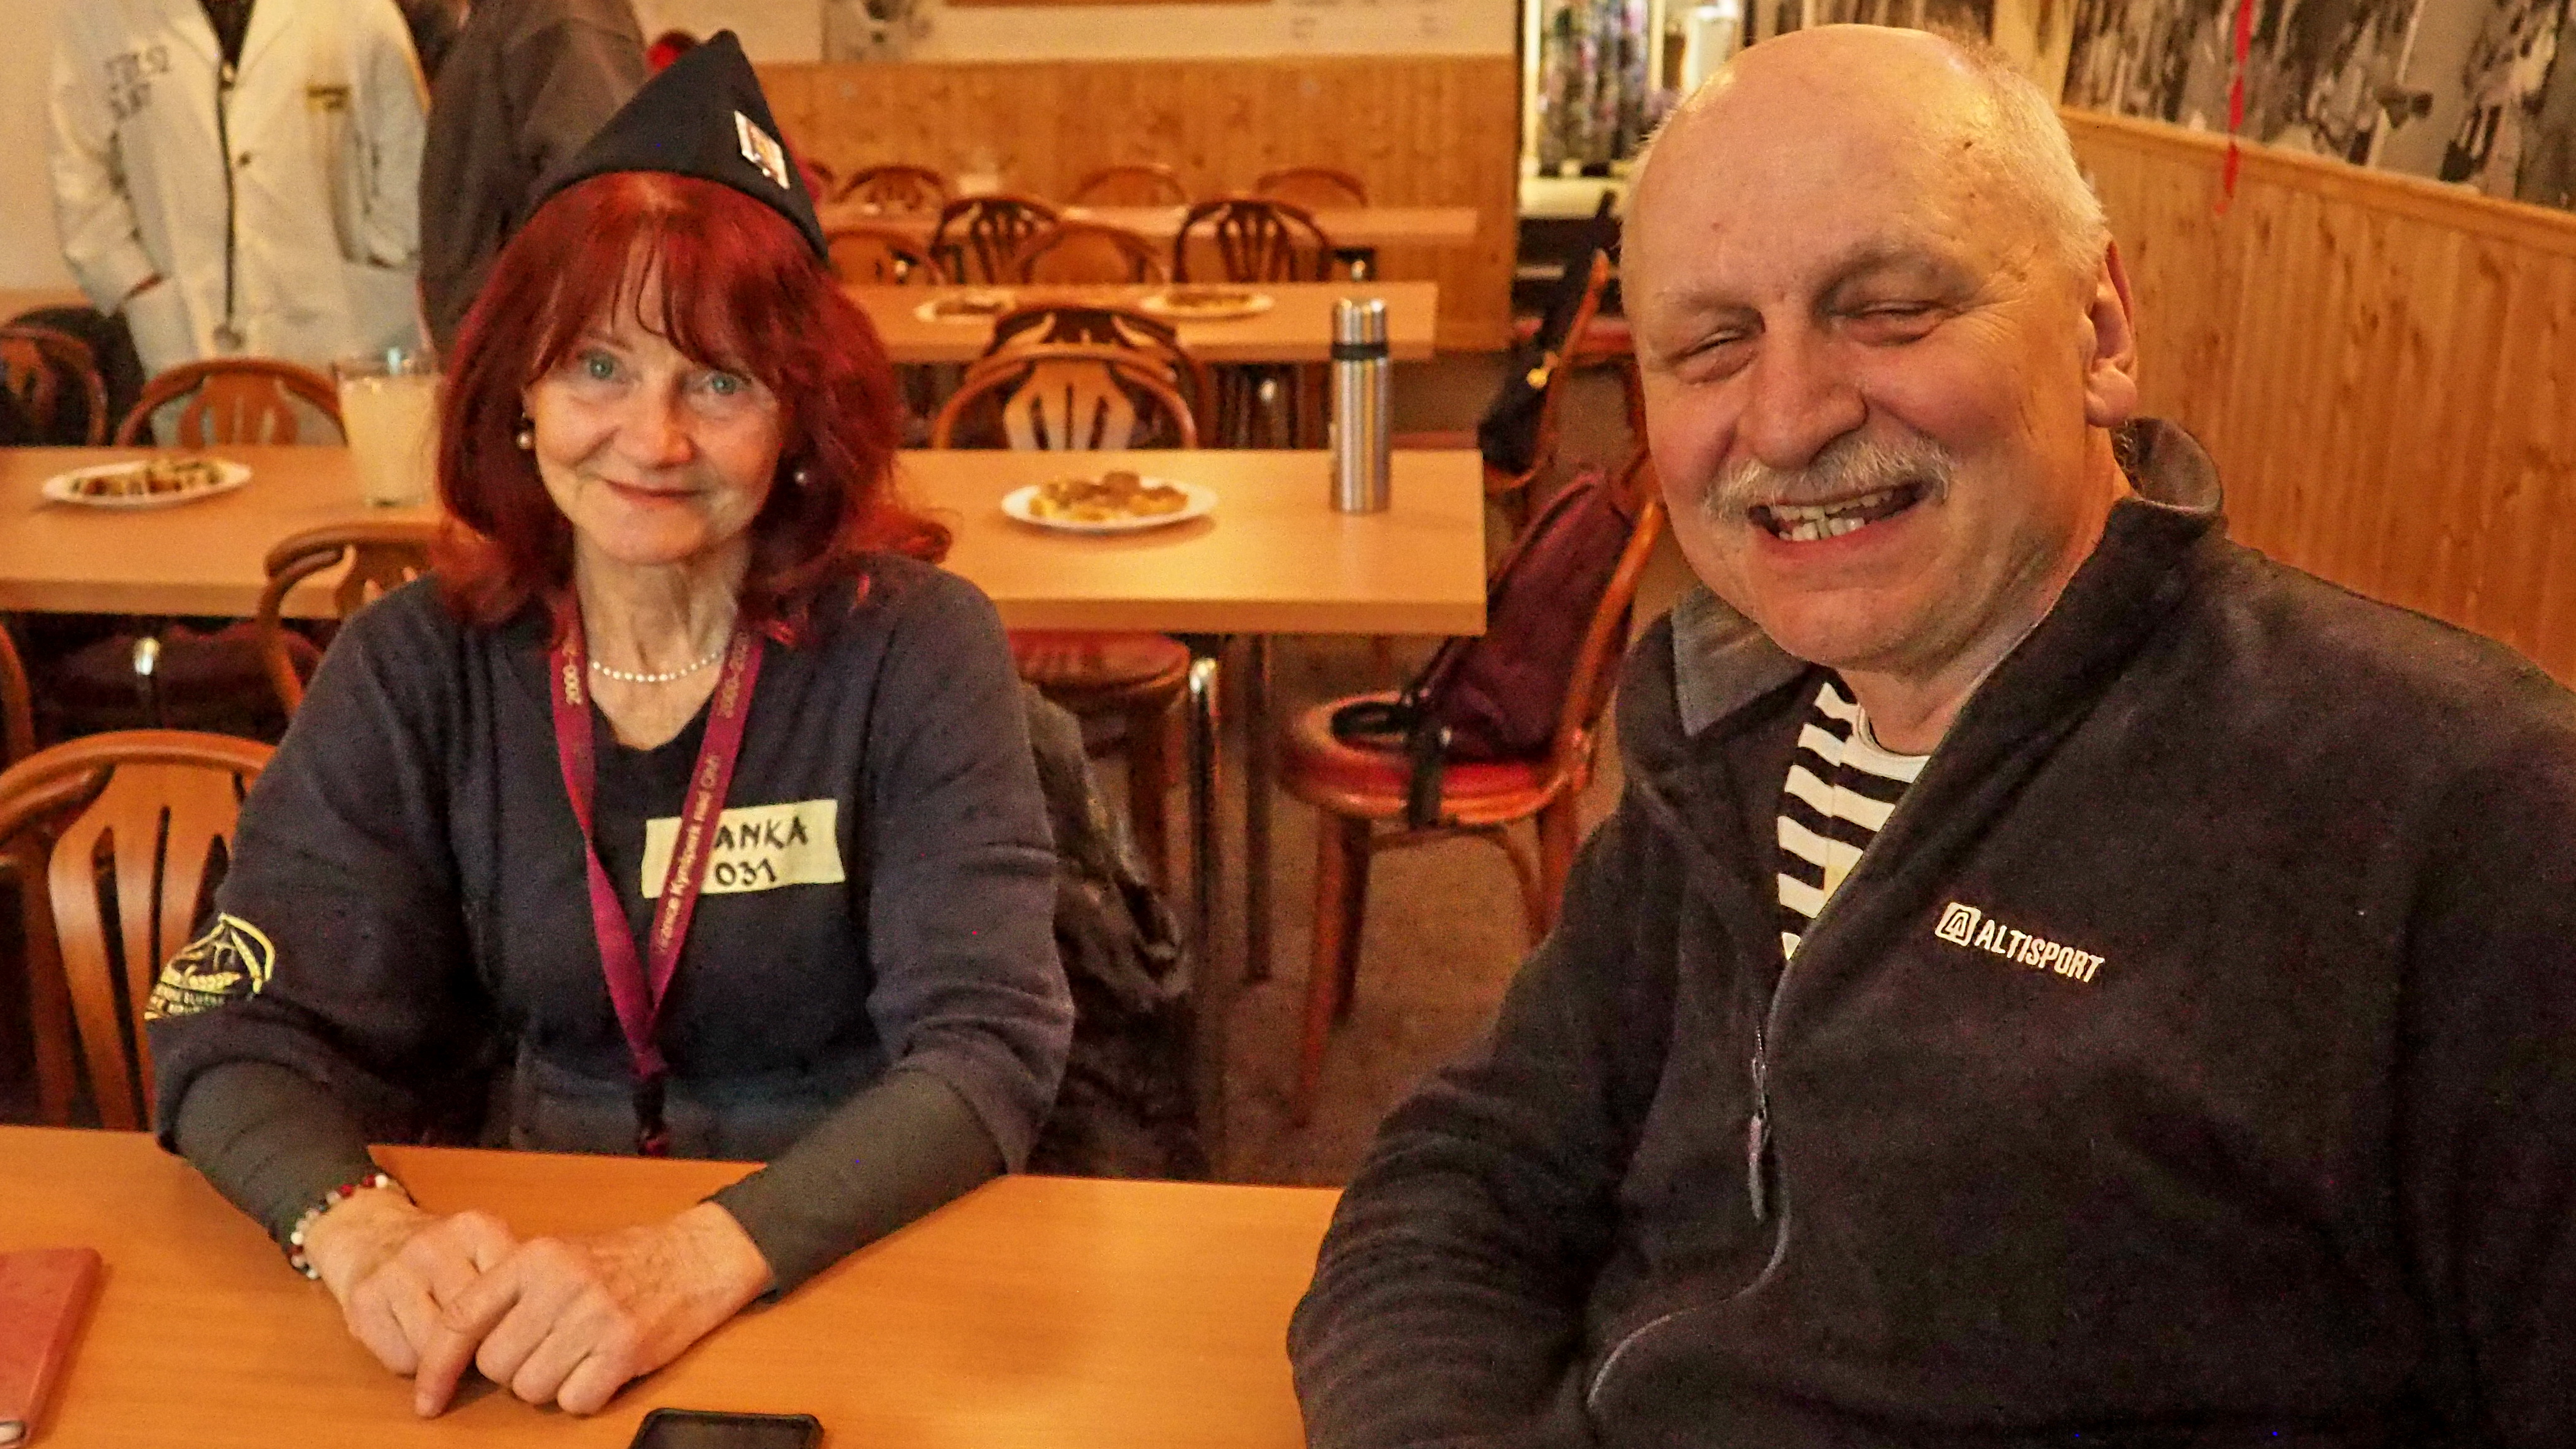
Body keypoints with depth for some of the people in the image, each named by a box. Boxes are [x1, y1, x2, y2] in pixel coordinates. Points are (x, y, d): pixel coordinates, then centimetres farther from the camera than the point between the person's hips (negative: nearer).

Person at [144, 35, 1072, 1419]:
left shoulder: (913, 649, -11)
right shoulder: (420, 663, -3)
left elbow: (985, 1047, -17)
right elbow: (244, 1025, -6)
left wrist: (706, 1255, -32)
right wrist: (361, 1228, -27)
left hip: (853, 1263, -1)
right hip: (514, 1253, 1)